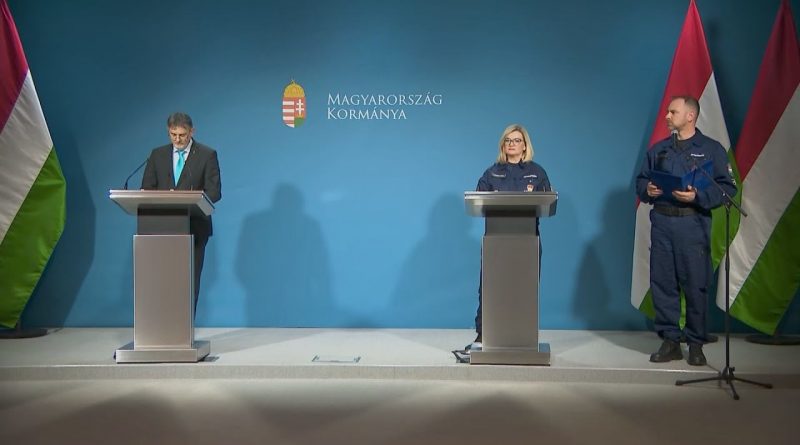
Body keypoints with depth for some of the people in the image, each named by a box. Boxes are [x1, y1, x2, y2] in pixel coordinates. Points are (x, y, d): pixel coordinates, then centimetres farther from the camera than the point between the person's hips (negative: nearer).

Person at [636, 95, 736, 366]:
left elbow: (727, 188, -3)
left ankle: (696, 344, 10)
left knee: (695, 285, -2)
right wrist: (647, 190, -3)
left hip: (693, 224, -4)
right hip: (661, 223, 4)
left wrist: (697, 196, -17)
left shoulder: (711, 149, 3)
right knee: (662, 283, 3)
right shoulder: (658, 149, 16)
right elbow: (641, 181, 19)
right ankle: (670, 341, 14)